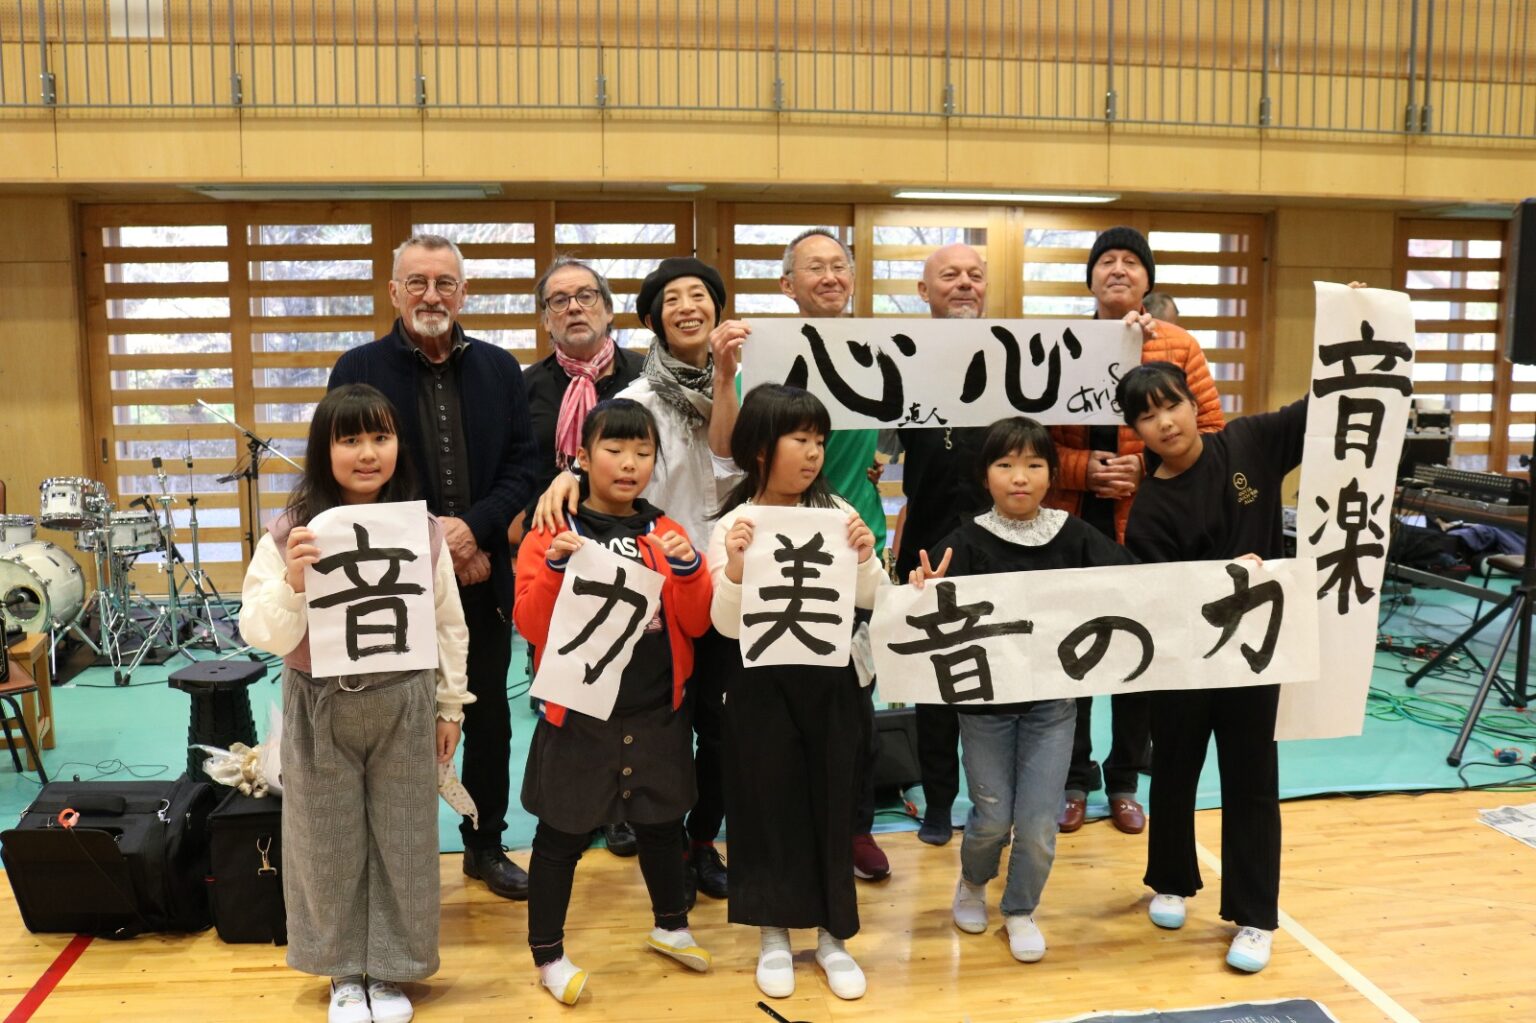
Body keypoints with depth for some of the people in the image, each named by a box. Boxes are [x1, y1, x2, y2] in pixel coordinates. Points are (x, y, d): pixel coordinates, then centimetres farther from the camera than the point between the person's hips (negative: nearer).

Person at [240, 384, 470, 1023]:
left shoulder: (425, 530, -4)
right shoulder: (291, 531, -9)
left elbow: (448, 625, 5)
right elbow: (262, 634, -11)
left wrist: (450, 706, 8)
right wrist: (291, 581, -29)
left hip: (403, 705, 1)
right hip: (321, 708, -1)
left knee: (401, 840, 12)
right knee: (330, 843, 12)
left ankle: (390, 970, 31)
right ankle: (345, 971, 33)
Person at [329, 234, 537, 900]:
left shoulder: (499, 369, 6)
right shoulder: (360, 369, -1)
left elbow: (522, 466, 1)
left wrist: (473, 527, -15)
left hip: (484, 577, 3)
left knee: (489, 717, 13)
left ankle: (486, 845, 30)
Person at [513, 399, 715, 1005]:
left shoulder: (664, 534, 4)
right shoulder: (552, 535, -6)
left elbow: (696, 624, 1)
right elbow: (531, 625, -11)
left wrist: (688, 568, -15)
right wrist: (555, 568, -25)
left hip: (657, 713, 4)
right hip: (578, 714, -3)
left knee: (663, 823, 19)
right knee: (562, 835, 9)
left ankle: (671, 926, 42)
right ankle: (547, 954, 27)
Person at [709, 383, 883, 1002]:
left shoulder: (835, 512, 0)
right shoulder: (734, 526, -7)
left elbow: (870, 600, 4)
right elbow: (728, 625, -11)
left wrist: (865, 557, -15)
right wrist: (735, 566, -26)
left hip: (829, 678, 2)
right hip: (762, 683, -2)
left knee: (832, 803, 10)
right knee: (770, 805, 8)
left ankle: (832, 935, 27)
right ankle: (774, 936, 27)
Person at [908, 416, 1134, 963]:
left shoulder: (1074, 535, -5)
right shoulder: (968, 541, -11)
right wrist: (924, 590, -43)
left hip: (1052, 700, 2)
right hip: (984, 700, -1)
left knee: (1038, 820, 5)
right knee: (993, 816, 8)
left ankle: (1021, 910, 30)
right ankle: (972, 883, 40)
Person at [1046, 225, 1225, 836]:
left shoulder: (1180, 347, 3)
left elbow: (1212, 433, 1)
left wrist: (1150, 467, -13)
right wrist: (1084, 468, -16)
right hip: (1072, 526, 0)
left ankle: (1124, 783, 26)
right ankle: (1074, 780, 24)